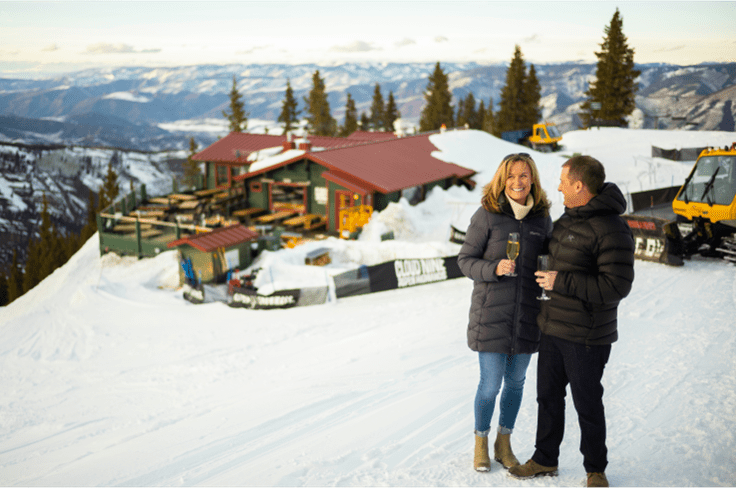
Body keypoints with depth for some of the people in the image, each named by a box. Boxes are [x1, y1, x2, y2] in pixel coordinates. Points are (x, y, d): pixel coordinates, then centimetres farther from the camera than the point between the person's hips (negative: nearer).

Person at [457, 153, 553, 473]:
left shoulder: (542, 218, 4)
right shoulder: (486, 215, -8)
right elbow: (465, 260, -4)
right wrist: (494, 268, -22)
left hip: (527, 316, 4)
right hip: (491, 314, -4)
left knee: (516, 382, 14)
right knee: (490, 385, 2)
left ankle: (504, 443, 34)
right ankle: (481, 443, 27)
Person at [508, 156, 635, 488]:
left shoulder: (611, 229, -20)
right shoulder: (568, 219, 8)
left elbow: (616, 286, -25)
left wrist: (561, 282, -23)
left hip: (586, 337, -8)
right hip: (553, 329, 8)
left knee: (587, 404, 7)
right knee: (548, 395, 17)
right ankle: (545, 460, 34)